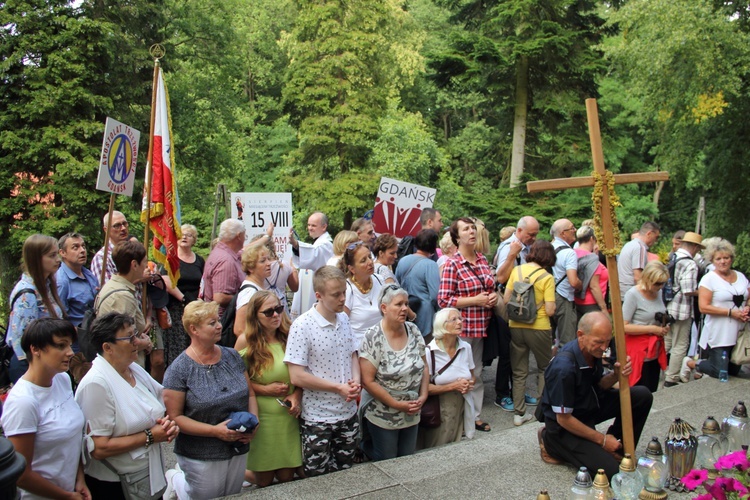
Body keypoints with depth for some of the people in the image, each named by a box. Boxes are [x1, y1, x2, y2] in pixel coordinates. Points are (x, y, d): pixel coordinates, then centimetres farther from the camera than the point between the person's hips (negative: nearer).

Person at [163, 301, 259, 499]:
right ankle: (176, 480, 35)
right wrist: (215, 430, -22)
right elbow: (174, 417, -15)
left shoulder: (232, 357, 1)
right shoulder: (179, 370, -14)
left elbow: (250, 394, 8)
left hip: (239, 450, 5)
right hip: (202, 457, -5)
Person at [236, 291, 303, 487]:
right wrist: (265, 390, -13)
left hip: (289, 416, 3)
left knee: (287, 478, 8)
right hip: (261, 418, -3)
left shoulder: (289, 337, 1)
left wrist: (297, 395, -6)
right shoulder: (246, 342, -8)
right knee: (264, 481, 9)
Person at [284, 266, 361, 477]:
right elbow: (296, 376, -19)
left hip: (348, 414, 6)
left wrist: (356, 381, -7)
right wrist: (339, 387, -18)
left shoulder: (344, 319, 2)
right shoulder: (302, 326, -18)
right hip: (317, 420, -6)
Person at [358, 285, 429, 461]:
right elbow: (368, 381, -19)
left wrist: (423, 396, -6)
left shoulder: (413, 331, -2)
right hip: (383, 417, -5)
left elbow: (424, 368, 7)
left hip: (412, 414, 5)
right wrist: (397, 404, -17)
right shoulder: (373, 338, -18)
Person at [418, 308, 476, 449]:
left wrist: (468, 384, -8)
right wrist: (453, 386, -19)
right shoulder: (429, 352, -15)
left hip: (462, 410, 5)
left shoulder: (466, 348, 3)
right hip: (438, 413, -5)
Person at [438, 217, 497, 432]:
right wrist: (475, 300, -17)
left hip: (480, 326, 7)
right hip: (462, 327, -6)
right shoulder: (452, 264, -12)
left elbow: (490, 288, 22)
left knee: (477, 373, 16)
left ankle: (475, 415, 29)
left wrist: (492, 296, -1)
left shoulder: (482, 260, 8)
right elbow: (443, 299, -16)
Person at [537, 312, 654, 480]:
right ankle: (553, 444, 2)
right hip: (564, 426, -8)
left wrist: (616, 375, -17)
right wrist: (602, 439, -13)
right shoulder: (564, 367, -34)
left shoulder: (593, 349, -9)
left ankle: (618, 446, 12)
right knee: (612, 471, -17)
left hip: (590, 405, 8)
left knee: (642, 395, -5)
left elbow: (599, 385, 7)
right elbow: (564, 419, -25)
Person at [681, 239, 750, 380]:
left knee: (734, 371, 12)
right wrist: (731, 312, -19)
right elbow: (703, 307, -15)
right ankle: (689, 363, 20)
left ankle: (703, 364, 37)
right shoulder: (709, 279, -8)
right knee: (720, 373, -5)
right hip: (718, 335, -6)